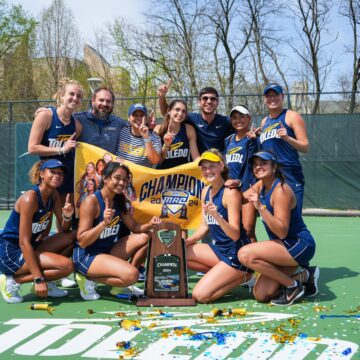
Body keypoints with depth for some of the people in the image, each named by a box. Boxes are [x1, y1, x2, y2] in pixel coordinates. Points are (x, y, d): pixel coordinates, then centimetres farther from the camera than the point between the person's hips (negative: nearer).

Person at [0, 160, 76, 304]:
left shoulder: (53, 195, 4)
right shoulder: (30, 198, -20)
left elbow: (65, 230, 9)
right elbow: (24, 243, -23)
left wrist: (67, 216, -16)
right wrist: (38, 278, -27)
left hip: (31, 248, 9)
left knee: (74, 237, 0)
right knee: (66, 265, -22)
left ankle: (47, 282, 6)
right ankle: (13, 281, -9)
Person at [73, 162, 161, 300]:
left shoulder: (120, 200, 4)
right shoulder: (91, 201, -18)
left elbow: (134, 227, 14)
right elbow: (82, 241, -21)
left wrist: (149, 225, -8)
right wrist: (104, 223, -34)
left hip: (108, 251, 8)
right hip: (86, 256, -8)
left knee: (144, 238, -4)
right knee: (131, 275, -26)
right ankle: (89, 279, -5)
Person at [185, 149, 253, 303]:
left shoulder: (230, 193, -18)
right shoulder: (205, 191, 7)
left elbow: (235, 234, -23)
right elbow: (204, 226, 13)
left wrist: (217, 216, -38)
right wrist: (188, 241, -4)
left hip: (236, 255, -8)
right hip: (218, 249, 8)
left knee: (200, 295, -18)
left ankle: (242, 276, 2)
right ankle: (221, 274, 6)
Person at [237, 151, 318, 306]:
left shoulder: (281, 190, -20)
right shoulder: (261, 185, 6)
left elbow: (282, 232, -25)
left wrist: (261, 207, -33)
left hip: (299, 244, -9)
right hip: (286, 246, 9)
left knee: (245, 254, -26)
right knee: (261, 295, 1)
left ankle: (293, 285, -11)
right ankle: (304, 276, 17)